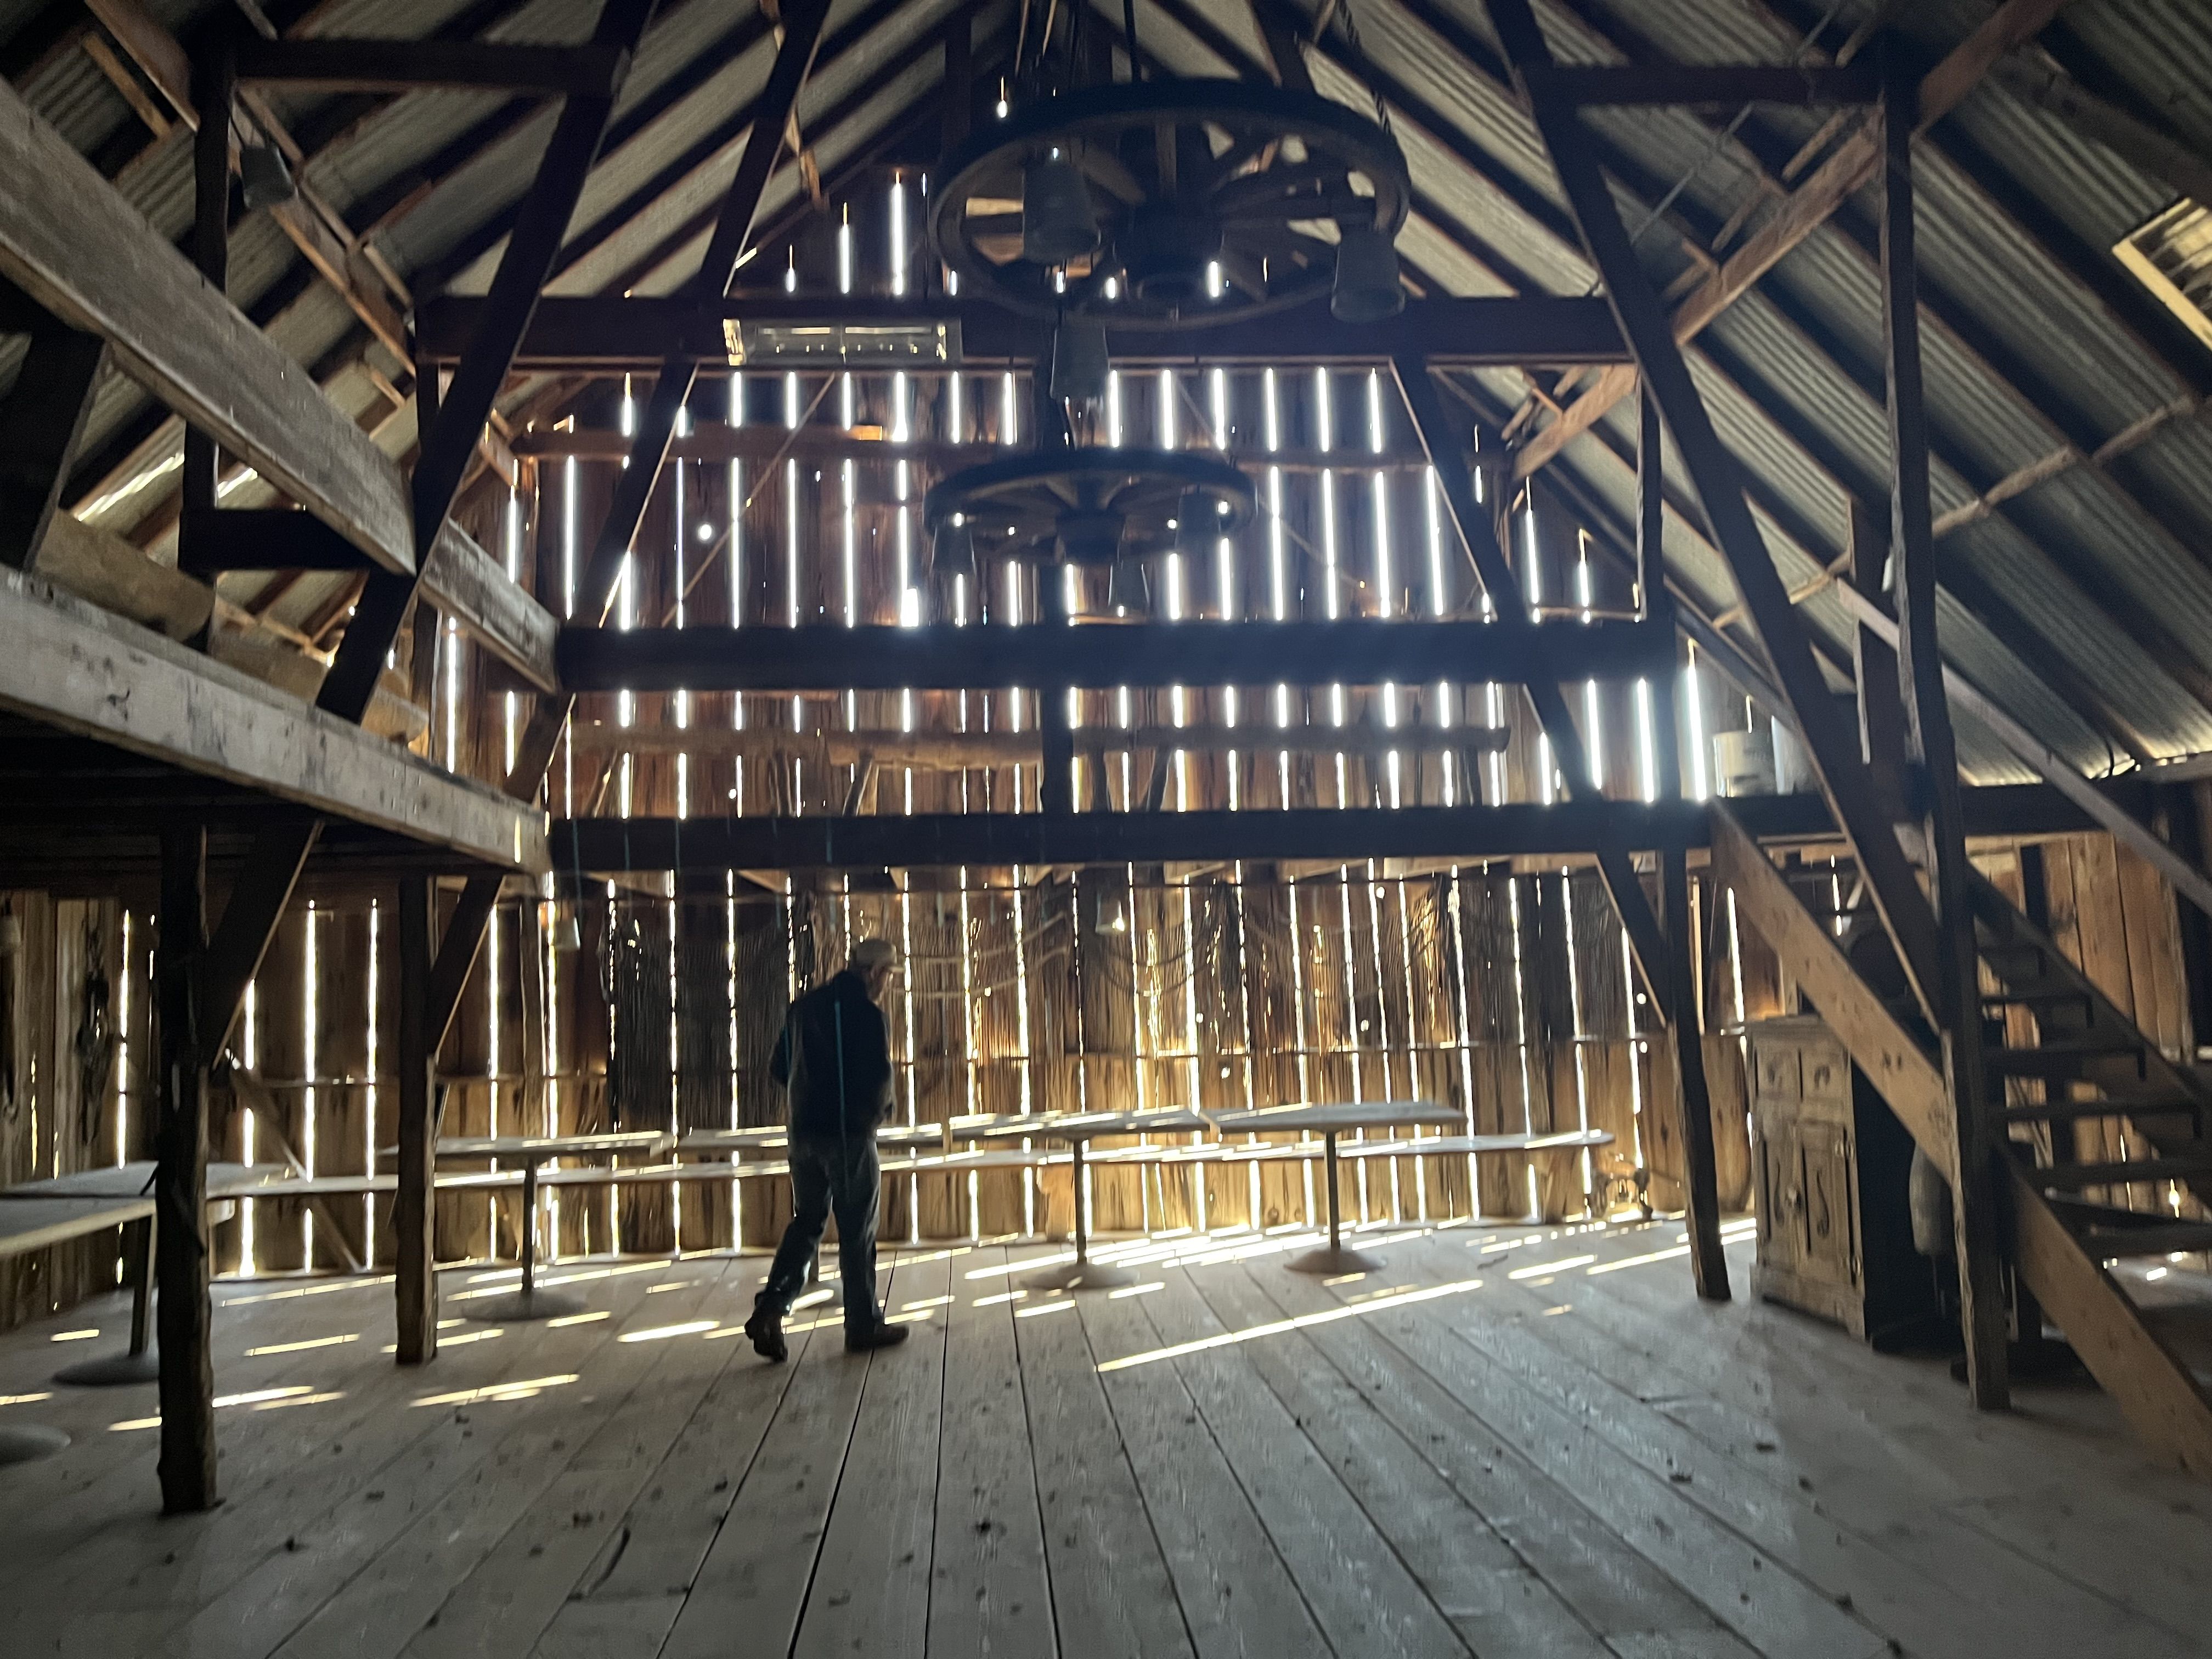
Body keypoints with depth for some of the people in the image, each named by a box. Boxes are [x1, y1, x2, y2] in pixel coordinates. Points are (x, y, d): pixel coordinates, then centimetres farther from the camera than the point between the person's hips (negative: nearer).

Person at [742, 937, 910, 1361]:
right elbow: (879, 1077, -20)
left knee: (805, 1223, 15)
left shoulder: (803, 1007, 10)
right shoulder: (866, 1014, -14)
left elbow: (779, 1070, 14)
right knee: (857, 1233, 5)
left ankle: (771, 1308, -1)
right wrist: (878, 1109, 1)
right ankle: (864, 1326, 14)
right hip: (849, 1135, -6)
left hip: (804, 1132, 6)